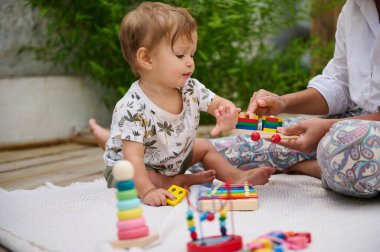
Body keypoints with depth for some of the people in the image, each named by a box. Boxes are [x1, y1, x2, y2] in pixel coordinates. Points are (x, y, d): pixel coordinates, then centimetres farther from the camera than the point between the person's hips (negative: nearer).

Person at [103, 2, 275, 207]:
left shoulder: (190, 89, -14)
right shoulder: (132, 109, -35)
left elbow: (218, 103, -8)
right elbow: (133, 157, -37)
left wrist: (226, 113, -33)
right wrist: (147, 191, -48)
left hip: (173, 159, 6)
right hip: (130, 169, -6)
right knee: (127, 178, -34)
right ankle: (183, 181, -16)